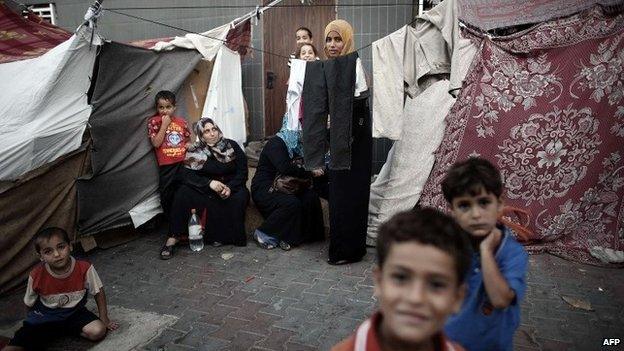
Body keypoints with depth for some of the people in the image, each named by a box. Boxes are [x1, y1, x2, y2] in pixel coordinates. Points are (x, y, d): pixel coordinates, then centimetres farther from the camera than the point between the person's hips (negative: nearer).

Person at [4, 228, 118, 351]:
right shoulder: (36, 276, -18)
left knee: (98, 331, -25)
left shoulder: (85, 268, -20)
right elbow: (30, 304, 1)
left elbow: (98, 292, -6)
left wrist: (104, 320, -4)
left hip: (74, 312, 2)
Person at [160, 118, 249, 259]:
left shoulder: (232, 146, 0)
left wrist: (230, 187, -21)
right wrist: (210, 183, -27)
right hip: (205, 190, 1)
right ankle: (173, 238, -23)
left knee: (240, 197, -33)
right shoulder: (195, 152, 0)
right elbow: (186, 174, -12)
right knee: (183, 192, -25)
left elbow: (242, 171, -3)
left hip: (231, 187, 0)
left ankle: (230, 235, -16)